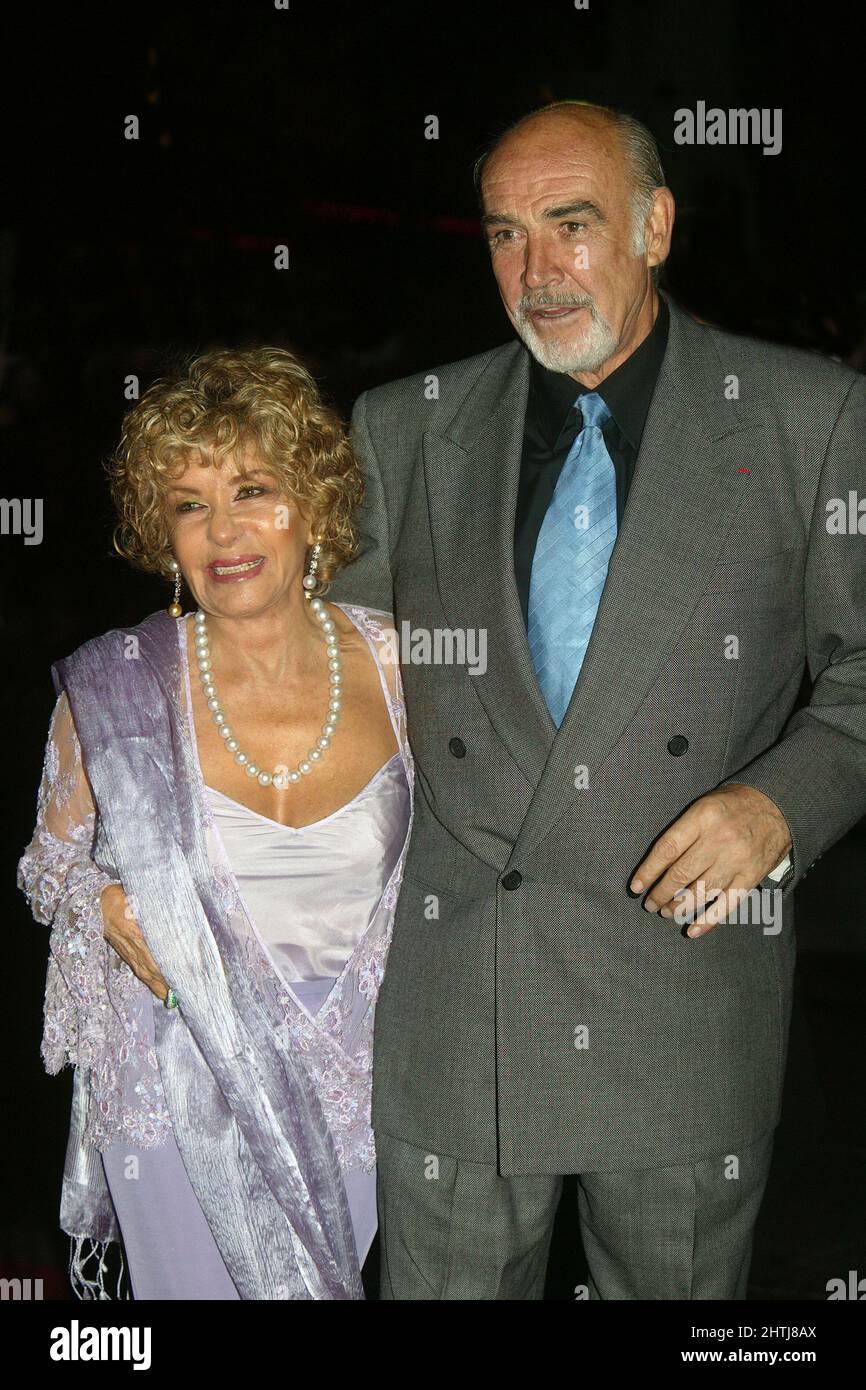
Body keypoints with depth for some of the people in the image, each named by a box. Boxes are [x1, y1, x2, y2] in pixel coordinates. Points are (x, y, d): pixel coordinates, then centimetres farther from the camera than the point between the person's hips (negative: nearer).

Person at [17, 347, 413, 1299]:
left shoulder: (392, 665, -5)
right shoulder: (112, 688, -10)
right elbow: (48, 861, 5)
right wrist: (104, 902, -16)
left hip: (359, 1084, 2)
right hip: (181, 1103, -1)